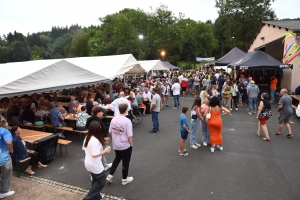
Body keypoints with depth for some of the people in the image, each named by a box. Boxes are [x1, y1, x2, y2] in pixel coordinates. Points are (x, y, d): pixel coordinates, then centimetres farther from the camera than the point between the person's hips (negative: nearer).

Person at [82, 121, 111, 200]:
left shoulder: (87, 137, -2)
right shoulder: (96, 140, -29)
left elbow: (84, 148, 10)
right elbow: (95, 154, -29)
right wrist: (105, 151, -16)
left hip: (88, 163, 9)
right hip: (95, 165, -9)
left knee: (95, 180, 25)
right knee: (101, 183, 10)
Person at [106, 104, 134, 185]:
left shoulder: (113, 119, -4)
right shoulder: (127, 121, -22)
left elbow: (110, 132, 4)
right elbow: (129, 136, -20)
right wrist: (131, 145, -4)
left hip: (115, 145, 6)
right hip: (125, 145, -6)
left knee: (117, 159, 28)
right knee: (125, 162, 13)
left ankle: (110, 175, 27)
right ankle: (124, 179, 29)